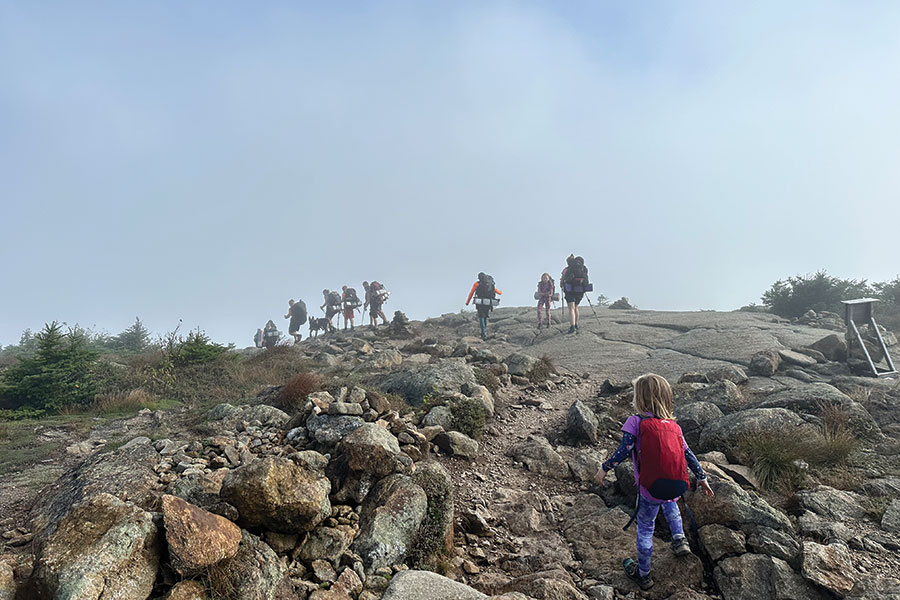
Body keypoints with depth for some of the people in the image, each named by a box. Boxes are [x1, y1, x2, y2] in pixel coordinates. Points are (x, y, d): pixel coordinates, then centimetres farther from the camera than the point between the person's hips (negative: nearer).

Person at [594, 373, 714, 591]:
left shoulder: (636, 422, -11)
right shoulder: (673, 425, 4)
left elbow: (624, 451, -16)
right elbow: (688, 454, 9)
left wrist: (604, 468, -5)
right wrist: (702, 477, 21)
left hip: (650, 490, -5)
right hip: (676, 488, 5)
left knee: (645, 528, 15)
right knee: (670, 503, 39)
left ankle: (643, 575, 29)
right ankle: (679, 539, 34)